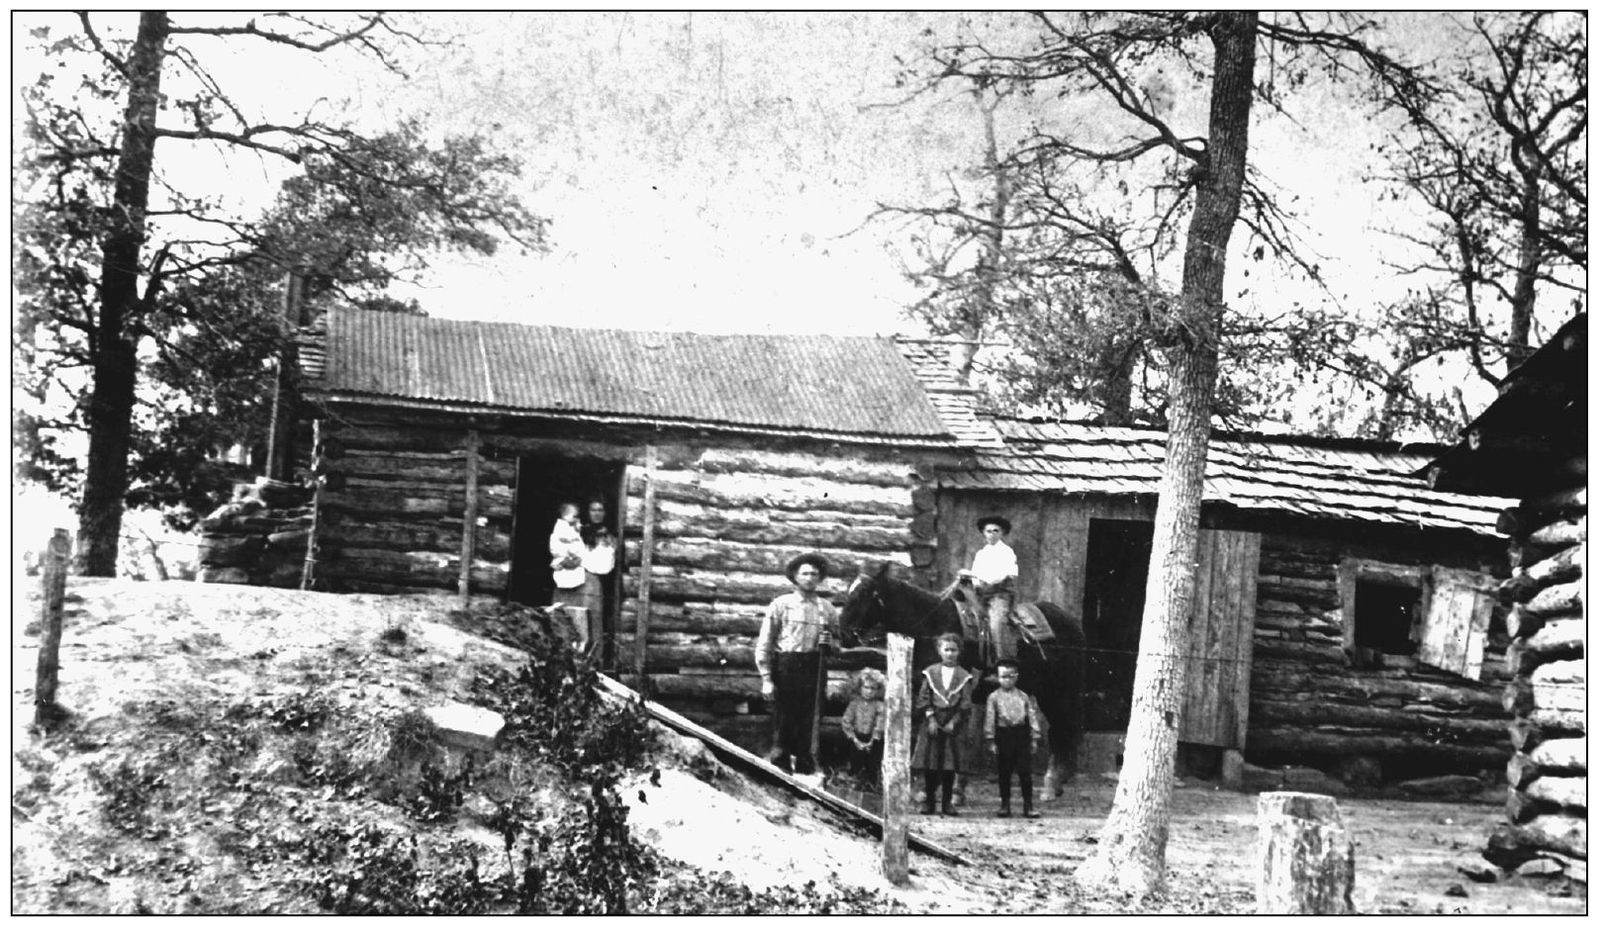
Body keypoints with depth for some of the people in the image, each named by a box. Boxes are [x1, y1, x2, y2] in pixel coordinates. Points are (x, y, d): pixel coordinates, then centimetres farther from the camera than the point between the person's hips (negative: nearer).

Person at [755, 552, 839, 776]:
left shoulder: (827, 608, 13)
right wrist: (766, 678, -8)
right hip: (786, 667, -3)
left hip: (814, 668, 3)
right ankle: (778, 766, 6)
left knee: (808, 722, 4)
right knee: (784, 721, -2)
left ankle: (804, 766, 12)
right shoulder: (781, 604, 2)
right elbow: (764, 643, -1)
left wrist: (829, 640, -3)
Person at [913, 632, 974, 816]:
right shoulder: (930, 672, 6)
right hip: (932, 721, 0)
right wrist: (931, 718, -10)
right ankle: (929, 801, 8)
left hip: (952, 724, 0)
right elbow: (924, 698, 1)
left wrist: (953, 722, -9)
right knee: (930, 765, 0)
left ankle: (947, 803, 7)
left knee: (950, 766, 0)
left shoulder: (964, 677, 6)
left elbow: (965, 704, 1)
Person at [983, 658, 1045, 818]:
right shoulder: (994, 698, 2)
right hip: (1003, 735, -1)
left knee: (1025, 772, -1)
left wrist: (1035, 738, 3)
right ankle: (1005, 805, 14)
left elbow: (1032, 716, 7)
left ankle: (1028, 806, 5)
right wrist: (990, 740, -5)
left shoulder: (1024, 697, 7)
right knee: (1004, 772, 5)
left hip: (1021, 734, 1)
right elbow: (990, 719, 0)